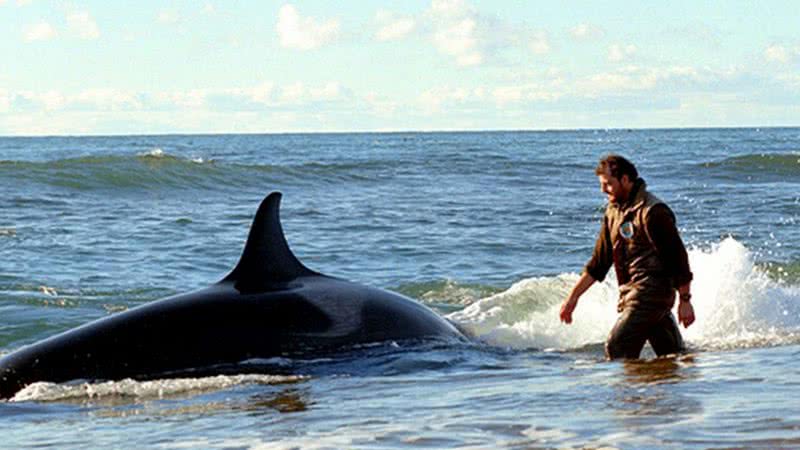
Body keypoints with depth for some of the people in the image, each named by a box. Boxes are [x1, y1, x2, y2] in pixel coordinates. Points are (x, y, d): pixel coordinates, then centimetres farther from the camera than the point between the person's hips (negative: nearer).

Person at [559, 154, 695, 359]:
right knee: (672, 357, 10)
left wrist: (685, 300, -14)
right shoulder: (613, 211, 14)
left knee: (617, 348, -15)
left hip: (651, 292, -8)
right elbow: (599, 262, 18)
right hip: (631, 294, 8)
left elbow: (677, 257, -13)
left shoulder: (652, 212, -13)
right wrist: (573, 297, 14)